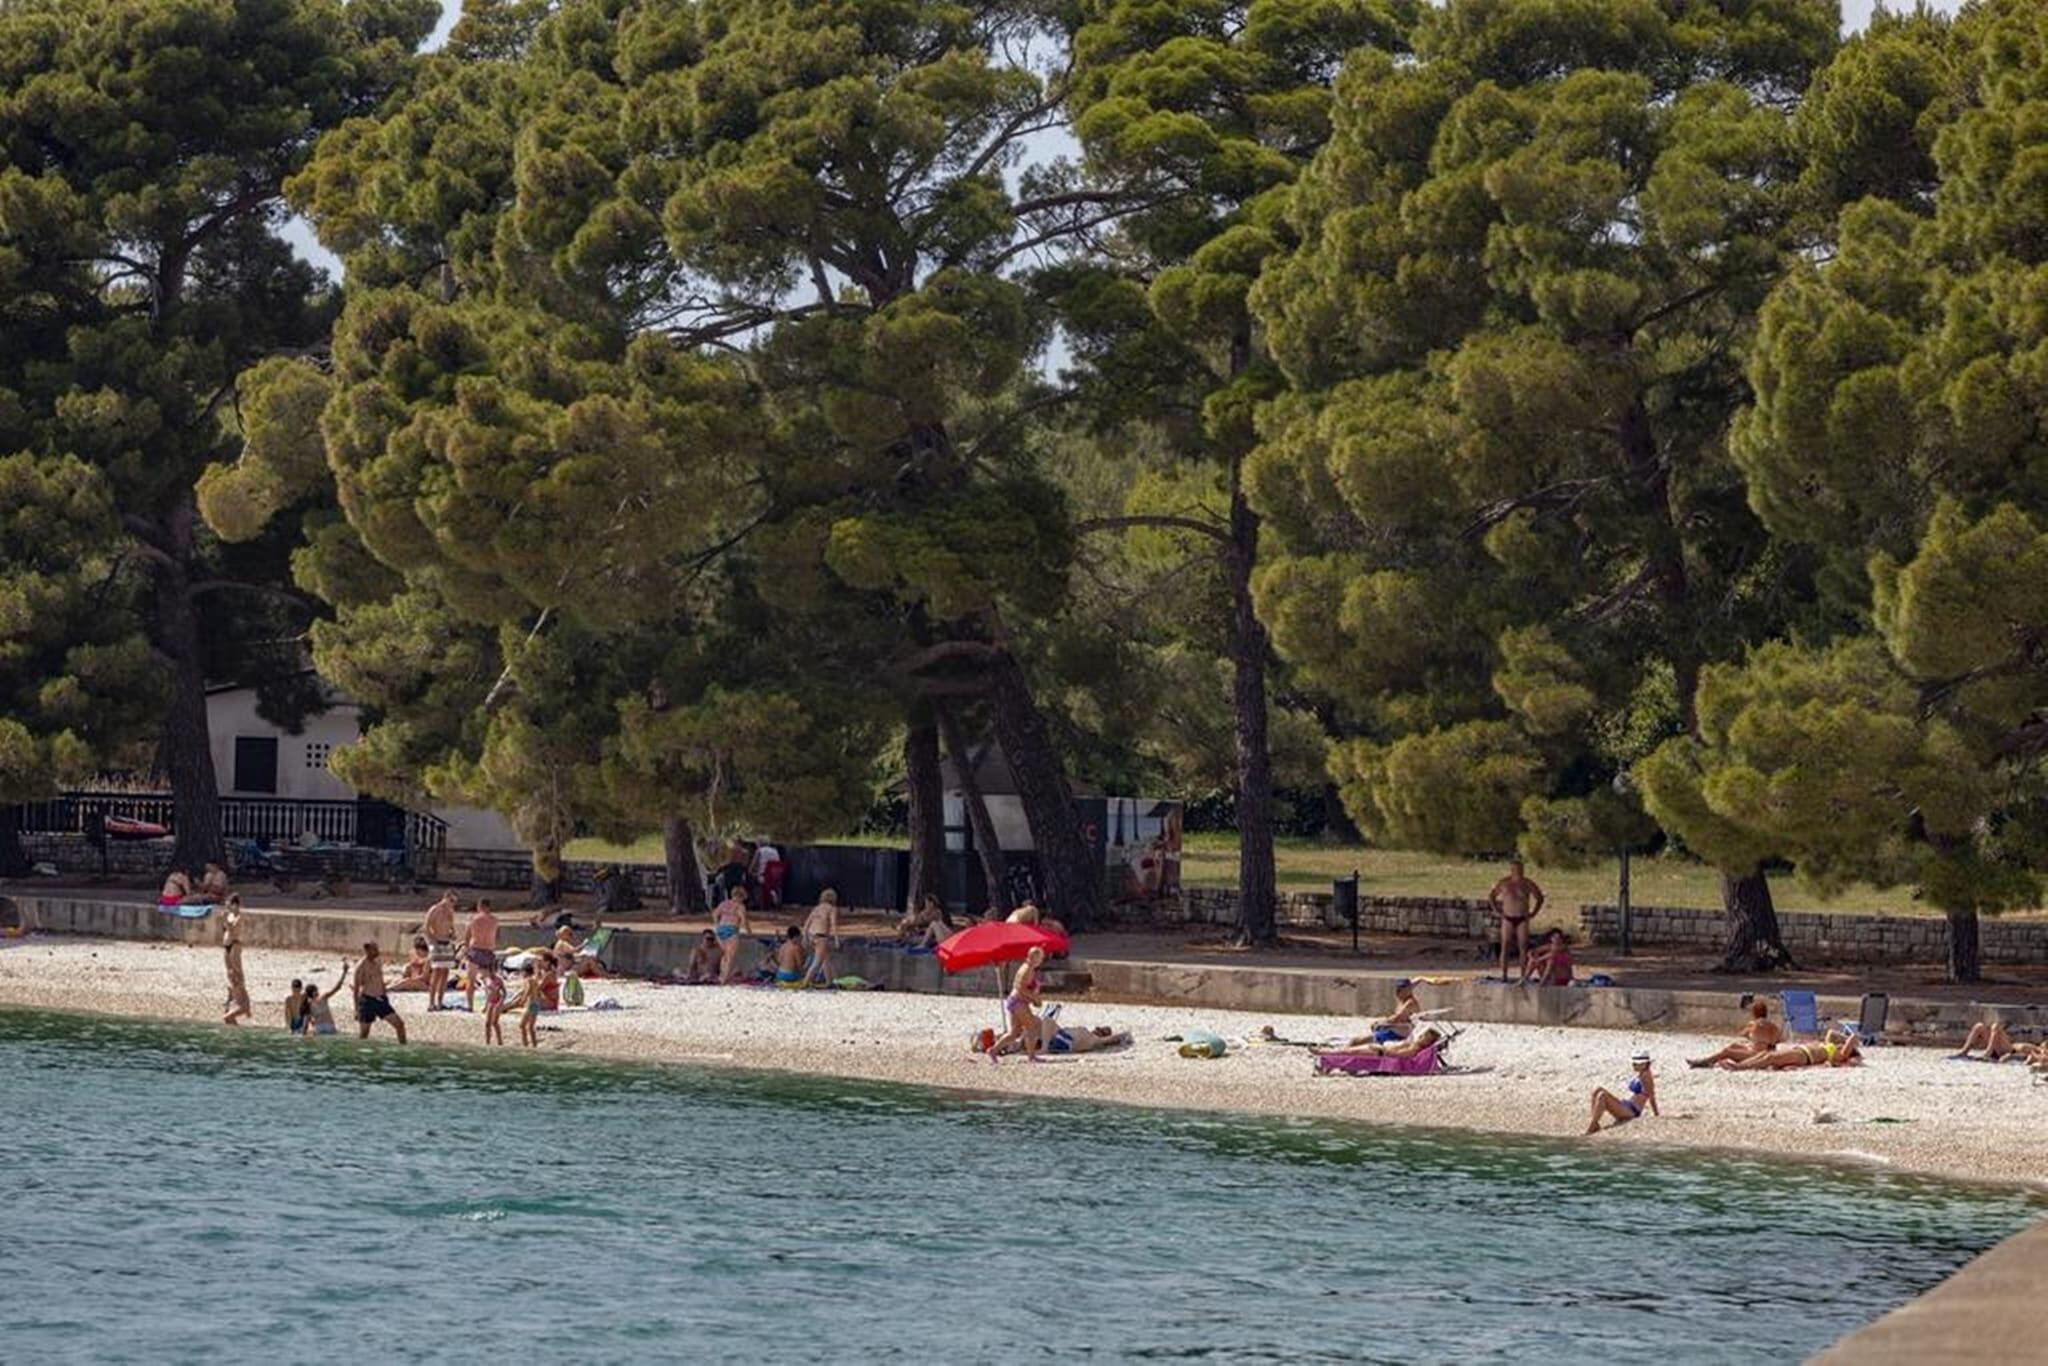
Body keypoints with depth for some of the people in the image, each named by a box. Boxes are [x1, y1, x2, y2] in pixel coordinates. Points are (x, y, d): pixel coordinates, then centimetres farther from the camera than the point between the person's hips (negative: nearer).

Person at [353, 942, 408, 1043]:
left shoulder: (378, 963, 9)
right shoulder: (361, 966, -11)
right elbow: (356, 988, -9)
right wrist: (356, 1009, -11)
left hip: (380, 999, 6)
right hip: (367, 1000, -6)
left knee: (399, 1024, 0)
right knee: (363, 1034, -2)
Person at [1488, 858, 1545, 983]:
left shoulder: (1527, 884, 0)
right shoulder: (1504, 883, 1)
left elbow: (1540, 898, 12)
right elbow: (1491, 896, 13)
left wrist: (1533, 913, 5)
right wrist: (1497, 911, 4)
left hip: (1522, 919, 0)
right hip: (1508, 919, 0)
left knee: (1523, 948, -4)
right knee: (1505, 947, -4)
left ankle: (1524, 975, -1)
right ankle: (1503, 975, -3)